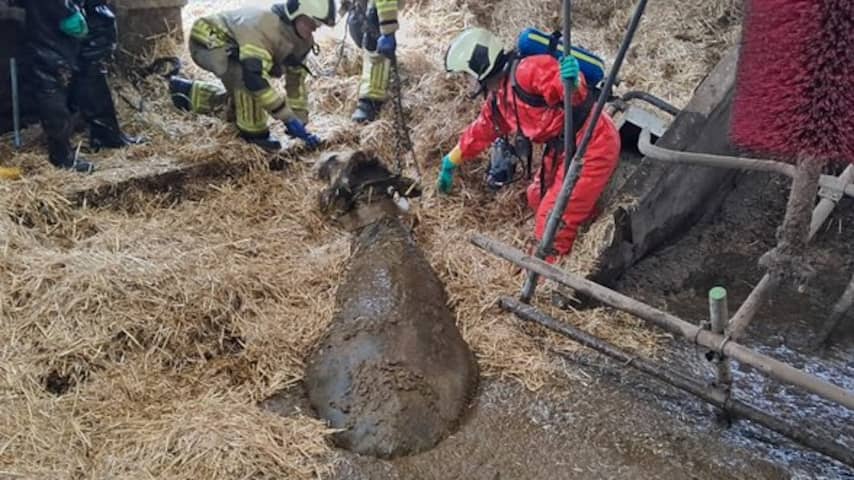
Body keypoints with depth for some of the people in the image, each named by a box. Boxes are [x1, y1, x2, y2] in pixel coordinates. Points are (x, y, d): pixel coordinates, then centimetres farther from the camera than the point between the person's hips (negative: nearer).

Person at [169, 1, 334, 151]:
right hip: (207, 41, -9)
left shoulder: (304, 39, -11)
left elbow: (296, 79, -2)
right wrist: (289, 119, -44)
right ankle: (253, 131, -18)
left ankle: (185, 89, 42)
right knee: (246, 73, -36)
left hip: (230, 48, 9)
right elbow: (255, 78, -46)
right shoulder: (262, 27, -39)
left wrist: (300, 121, -5)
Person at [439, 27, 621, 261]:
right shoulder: (497, 100, 9)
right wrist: (451, 162, 35)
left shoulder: (527, 72, -22)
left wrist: (572, 83, -55)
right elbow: (480, 131, 25)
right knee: (538, 198, 23)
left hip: (591, 145, -10)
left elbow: (577, 95, -30)